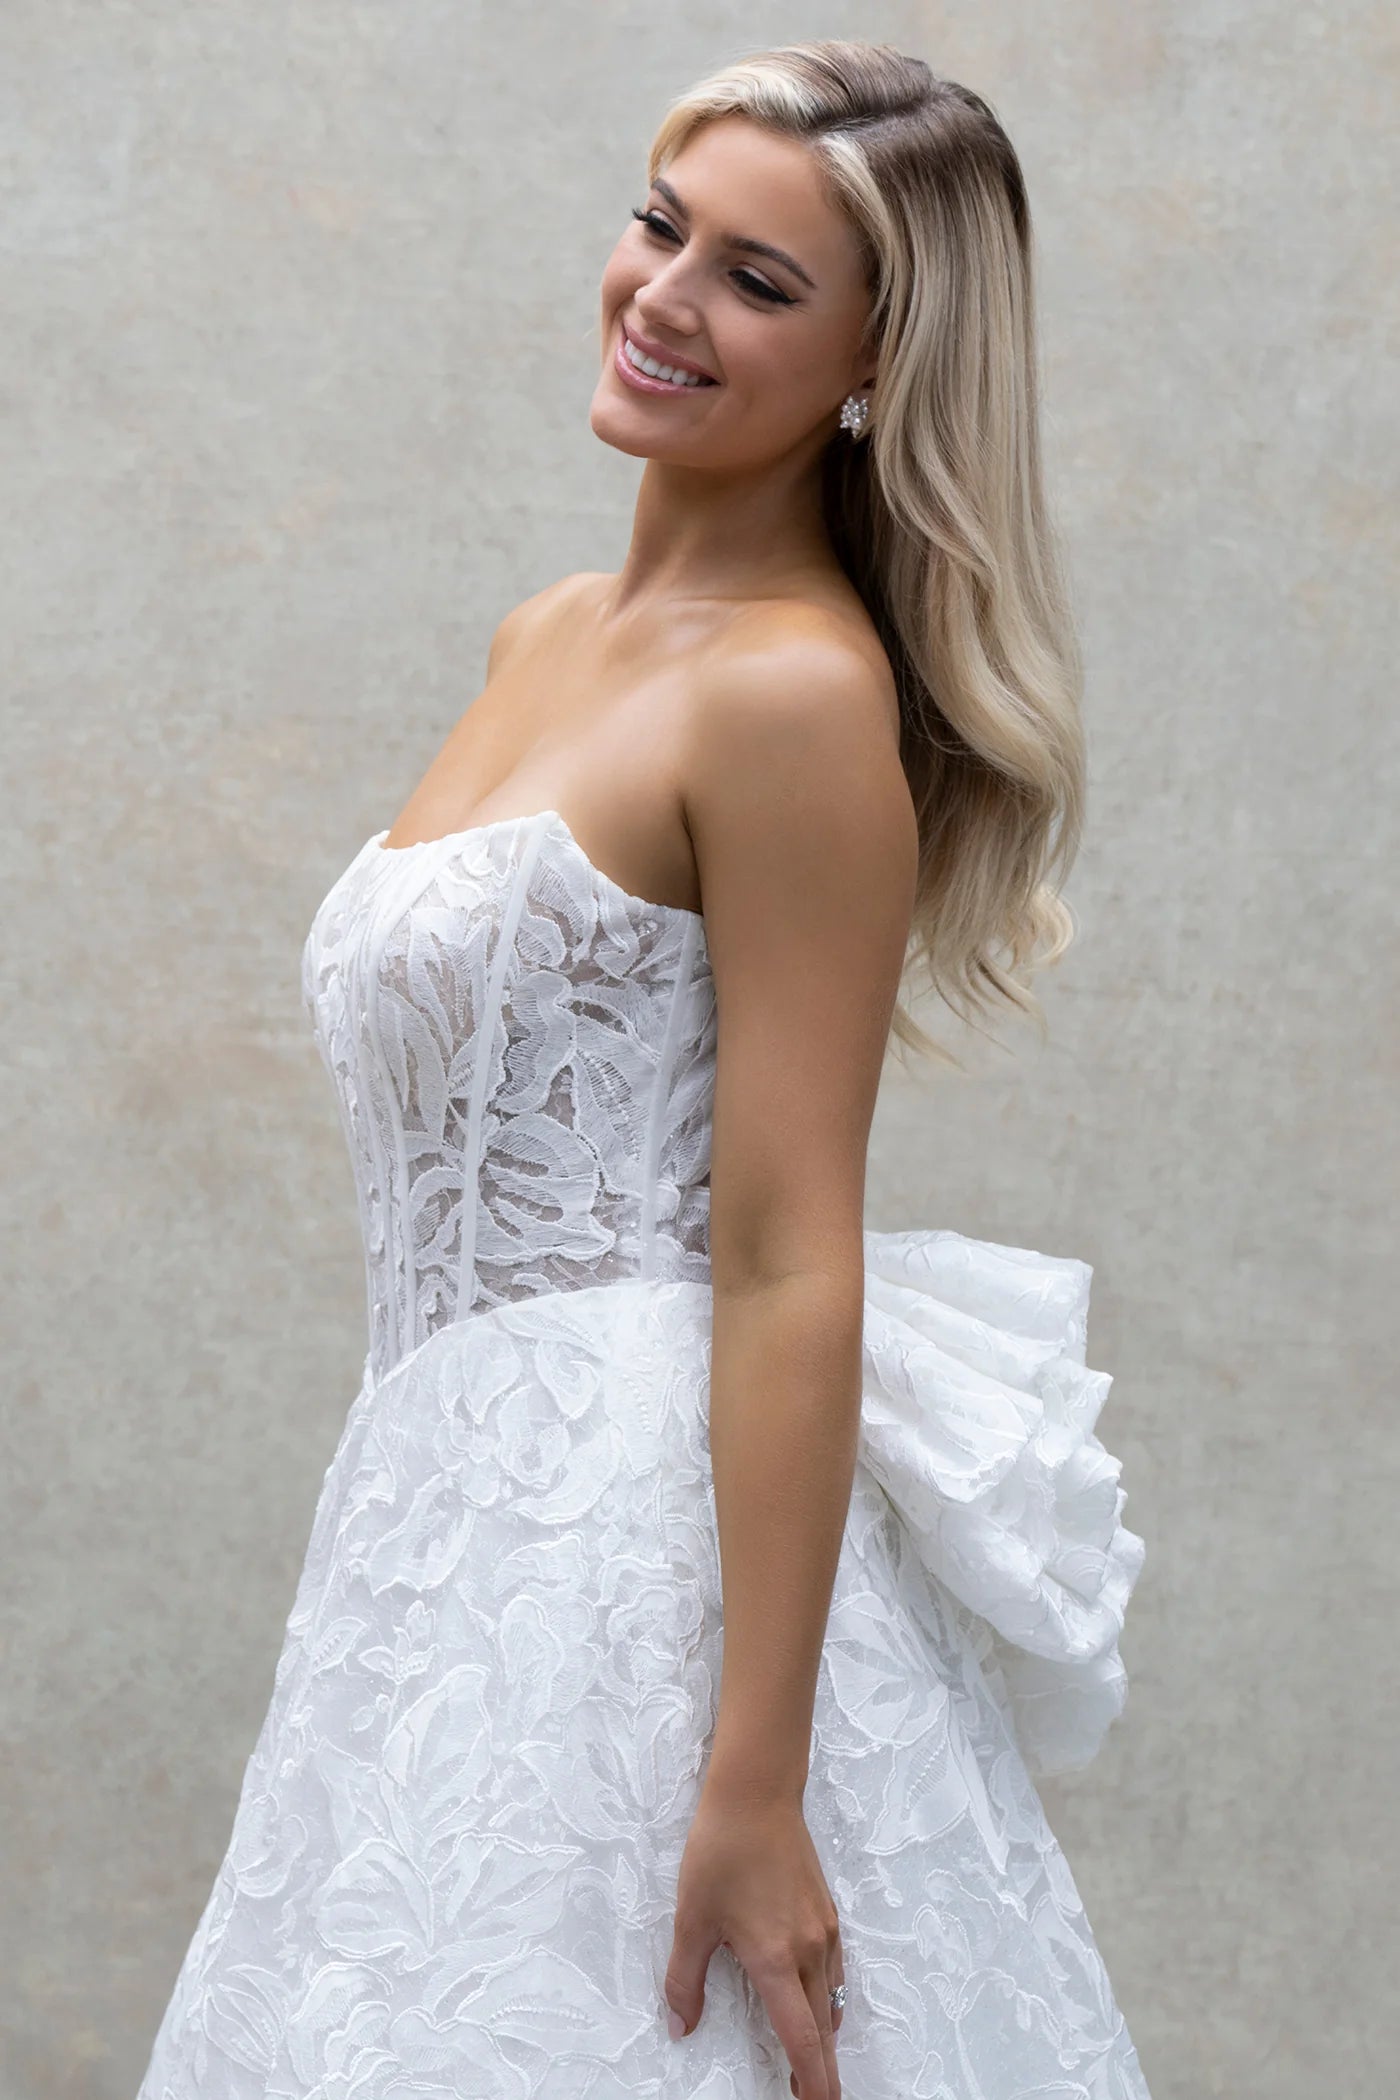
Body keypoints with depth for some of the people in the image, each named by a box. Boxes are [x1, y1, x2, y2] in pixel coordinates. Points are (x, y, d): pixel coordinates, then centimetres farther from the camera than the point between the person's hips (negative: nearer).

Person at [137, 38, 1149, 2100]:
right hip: (459, 1522, 8)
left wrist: (754, 1788, -21)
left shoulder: (794, 694, -15)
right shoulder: (551, 640, 11)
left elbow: (789, 1269, -19)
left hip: (647, 1542, -8)